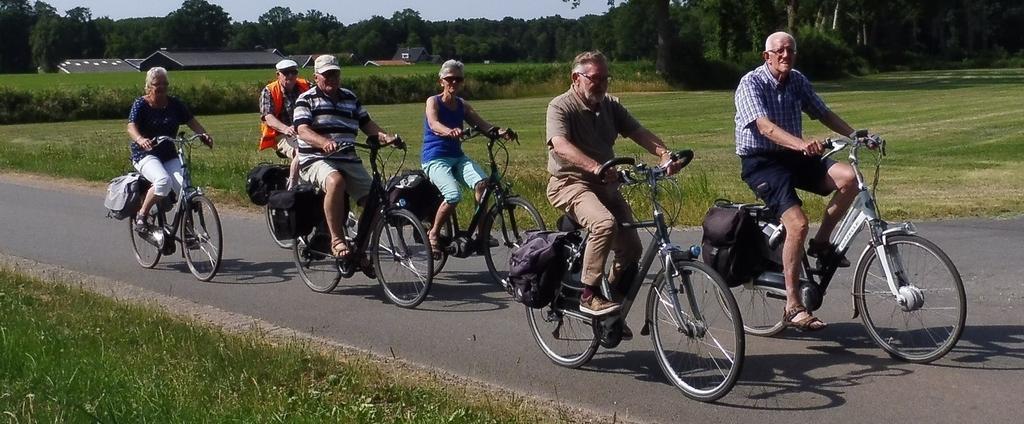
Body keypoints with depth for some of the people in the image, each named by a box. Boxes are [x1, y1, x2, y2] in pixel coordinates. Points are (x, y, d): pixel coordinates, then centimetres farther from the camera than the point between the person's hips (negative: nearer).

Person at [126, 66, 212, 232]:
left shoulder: (174, 104, 6)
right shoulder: (141, 104, -5)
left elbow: (192, 121, -2)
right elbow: (131, 127, -20)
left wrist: (204, 134, -24)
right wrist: (140, 139, -43)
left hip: (169, 156, 4)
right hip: (145, 154, -3)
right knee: (163, 180, -34)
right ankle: (141, 216, -12)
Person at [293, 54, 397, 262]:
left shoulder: (350, 98, 19)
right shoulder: (306, 99, 2)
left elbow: (367, 123, 19)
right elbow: (303, 131, -13)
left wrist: (385, 136, -2)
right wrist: (324, 142, -34)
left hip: (348, 161, 6)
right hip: (316, 160, -5)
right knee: (335, 181, -39)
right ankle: (337, 240, -29)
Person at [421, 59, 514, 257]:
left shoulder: (462, 105, 12)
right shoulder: (433, 102, -2)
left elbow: (482, 124, -2)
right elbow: (434, 124, -23)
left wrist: (499, 131, -24)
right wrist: (450, 131, -46)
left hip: (457, 157, 5)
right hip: (434, 159, -5)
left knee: (481, 183, -26)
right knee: (453, 195, -29)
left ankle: (482, 232, -16)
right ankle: (433, 234, -6)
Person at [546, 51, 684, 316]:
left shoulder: (611, 106, 9)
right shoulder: (560, 107, -11)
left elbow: (638, 132, -5)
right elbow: (560, 145, -30)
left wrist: (664, 153, -26)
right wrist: (595, 167, -47)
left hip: (606, 185, 7)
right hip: (571, 183, -7)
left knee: (631, 248, -2)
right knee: (605, 223, -34)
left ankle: (613, 311, 18)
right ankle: (590, 295, -23)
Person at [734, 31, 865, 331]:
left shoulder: (798, 81, 7)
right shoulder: (751, 84, -14)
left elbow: (824, 114, 12)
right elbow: (765, 127, -29)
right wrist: (802, 144, -44)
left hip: (794, 157, 6)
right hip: (761, 163, -6)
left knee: (849, 177, -18)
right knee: (797, 223, -24)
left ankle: (821, 243, 3)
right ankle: (793, 308, -16)